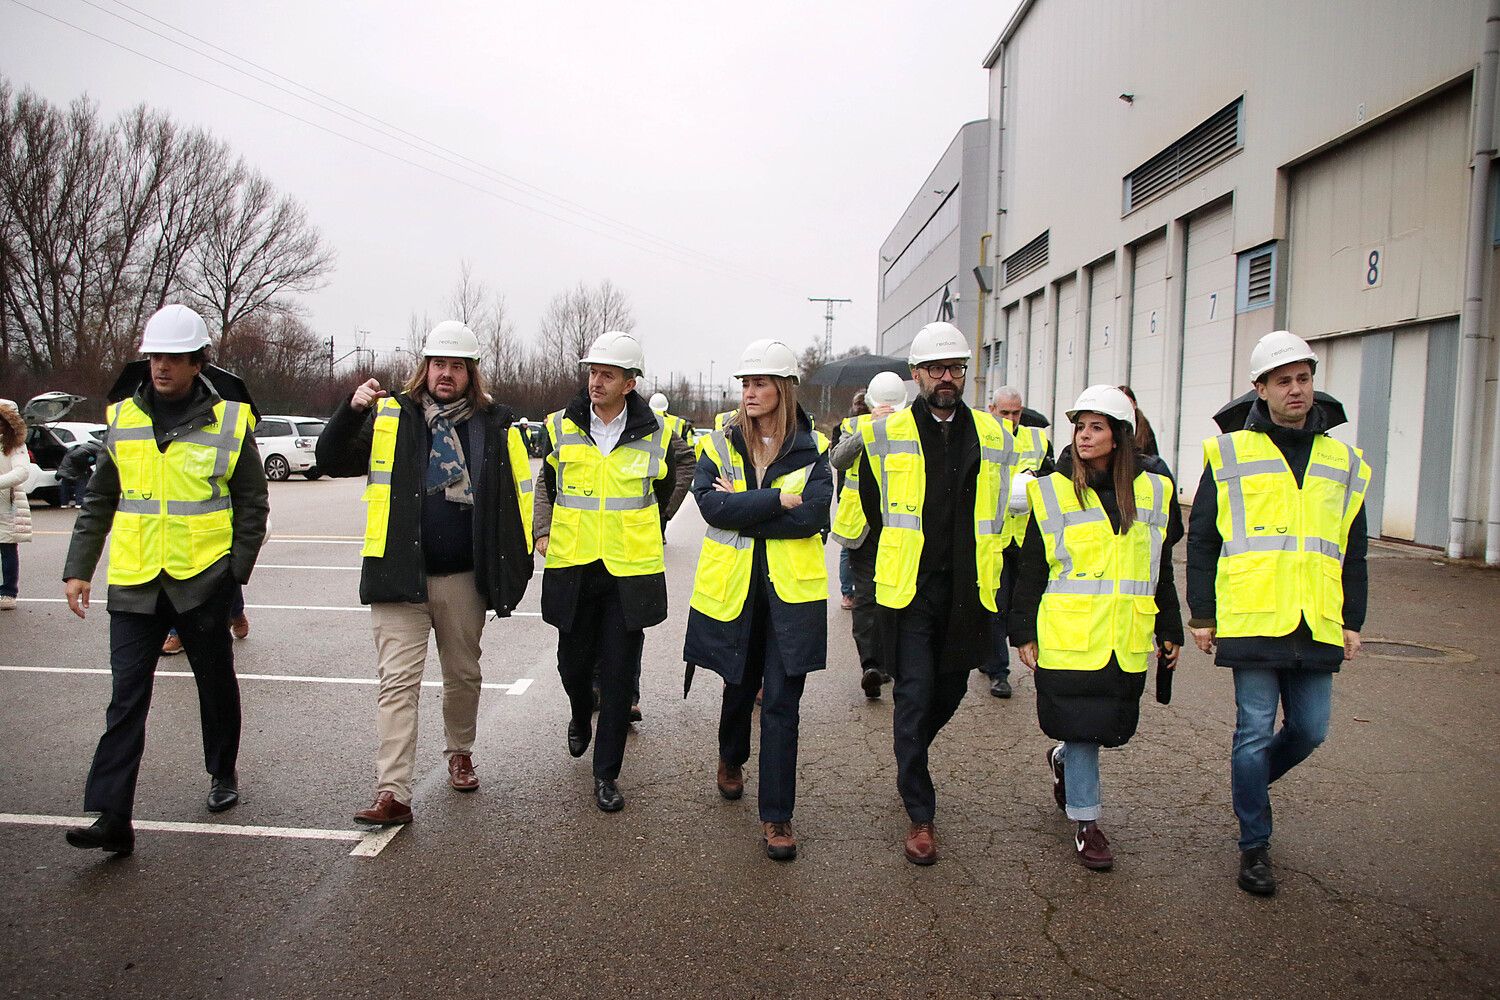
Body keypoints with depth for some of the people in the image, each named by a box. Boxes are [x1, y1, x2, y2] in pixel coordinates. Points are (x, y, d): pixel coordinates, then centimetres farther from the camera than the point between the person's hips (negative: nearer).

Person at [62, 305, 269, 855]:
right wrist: (78, 569, 8)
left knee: (216, 685, 15)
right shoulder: (122, 418, 6)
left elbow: (253, 504, 0)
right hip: (133, 583, 2)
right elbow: (98, 502, 13)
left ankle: (223, 773, 36)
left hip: (201, 581, -2)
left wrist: (238, 570, -6)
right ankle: (111, 816, 1)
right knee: (126, 700, -1)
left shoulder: (229, 421, -4)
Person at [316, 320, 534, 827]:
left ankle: (460, 752, 39)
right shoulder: (391, 416, 2)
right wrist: (352, 410, -15)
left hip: (463, 577, 2)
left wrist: (518, 563, 6)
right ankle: (392, 792, -2)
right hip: (399, 576, -1)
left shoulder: (495, 424, 3)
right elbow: (332, 461, 1)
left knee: (464, 674, 16)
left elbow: (517, 494, 9)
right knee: (398, 682, -3)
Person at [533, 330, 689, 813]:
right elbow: (543, 483, 16)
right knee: (573, 663, 13)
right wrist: (543, 532, 5)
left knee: (619, 675, 1)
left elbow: (669, 485, 17)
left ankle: (607, 773, 15)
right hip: (572, 568, 2)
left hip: (629, 571, -1)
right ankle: (581, 716, 49)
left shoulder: (654, 434, -2)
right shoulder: (560, 427, 1)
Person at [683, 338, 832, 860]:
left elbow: (812, 517, -15)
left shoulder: (810, 451, 1)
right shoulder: (722, 444, 5)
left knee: (781, 704, -2)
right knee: (739, 685, 18)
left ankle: (776, 816, 8)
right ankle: (731, 759, 49)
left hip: (790, 590, -2)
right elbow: (710, 503, -13)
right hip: (733, 588, 2)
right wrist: (778, 500, -17)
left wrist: (742, 510, -15)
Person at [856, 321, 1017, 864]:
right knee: (915, 695, -5)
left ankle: (909, 747, 45)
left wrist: (978, 558, 14)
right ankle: (920, 815, 6)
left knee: (949, 692, 14)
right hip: (909, 588, -3)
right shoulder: (885, 434, 0)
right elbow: (871, 503, 13)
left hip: (968, 590, 3)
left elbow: (1003, 512, 18)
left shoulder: (994, 435, 8)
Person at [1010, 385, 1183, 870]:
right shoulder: (1052, 491, -2)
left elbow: (1161, 569, 13)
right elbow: (1030, 570, 1)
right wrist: (1024, 632, -1)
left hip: (1127, 639, 3)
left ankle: (1062, 759, 42)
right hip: (1069, 636, -3)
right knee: (1080, 726, 0)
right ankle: (1085, 822, 17)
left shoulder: (1153, 489, 6)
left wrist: (1170, 630, 14)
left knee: (1115, 727, 11)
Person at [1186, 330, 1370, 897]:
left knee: (1309, 730, 8)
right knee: (1255, 732, 0)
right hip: (1251, 621, -4)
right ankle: (1255, 845, 15)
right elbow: (1201, 541, 4)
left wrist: (1353, 622, 12)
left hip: (1317, 626, 4)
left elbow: (1352, 553, 18)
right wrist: (1201, 615, 0)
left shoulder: (1344, 463, 14)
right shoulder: (1230, 454, 3)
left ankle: (1249, 783, 38)